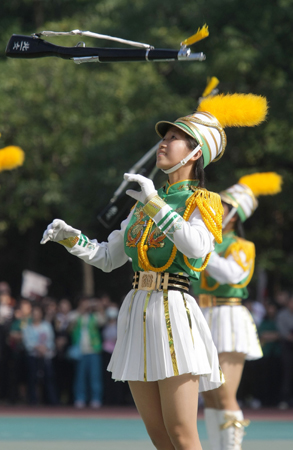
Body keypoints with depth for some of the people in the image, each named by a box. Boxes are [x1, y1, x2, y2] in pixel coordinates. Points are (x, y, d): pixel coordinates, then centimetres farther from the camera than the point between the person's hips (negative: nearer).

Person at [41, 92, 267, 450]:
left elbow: (197, 247, -23)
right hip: (138, 313, 7)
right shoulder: (144, 204, 19)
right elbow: (107, 258, 23)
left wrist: (155, 203, -23)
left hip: (173, 311, -7)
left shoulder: (203, 203, 0)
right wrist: (70, 237, 7)